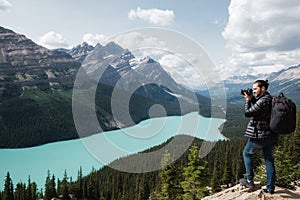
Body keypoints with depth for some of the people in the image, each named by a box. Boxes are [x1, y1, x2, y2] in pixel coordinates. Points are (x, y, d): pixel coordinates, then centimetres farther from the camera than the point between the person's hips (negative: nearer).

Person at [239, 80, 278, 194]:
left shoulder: (263, 101, -20)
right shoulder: (271, 100, 10)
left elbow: (248, 113, -17)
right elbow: (256, 109, 19)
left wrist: (248, 100, -5)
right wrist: (251, 99, 6)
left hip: (259, 135, -8)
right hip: (271, 136, 8)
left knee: (247, 153, 13)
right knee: (269, 160, 12)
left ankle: (249, 181, 14)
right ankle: (270, 188, 17)